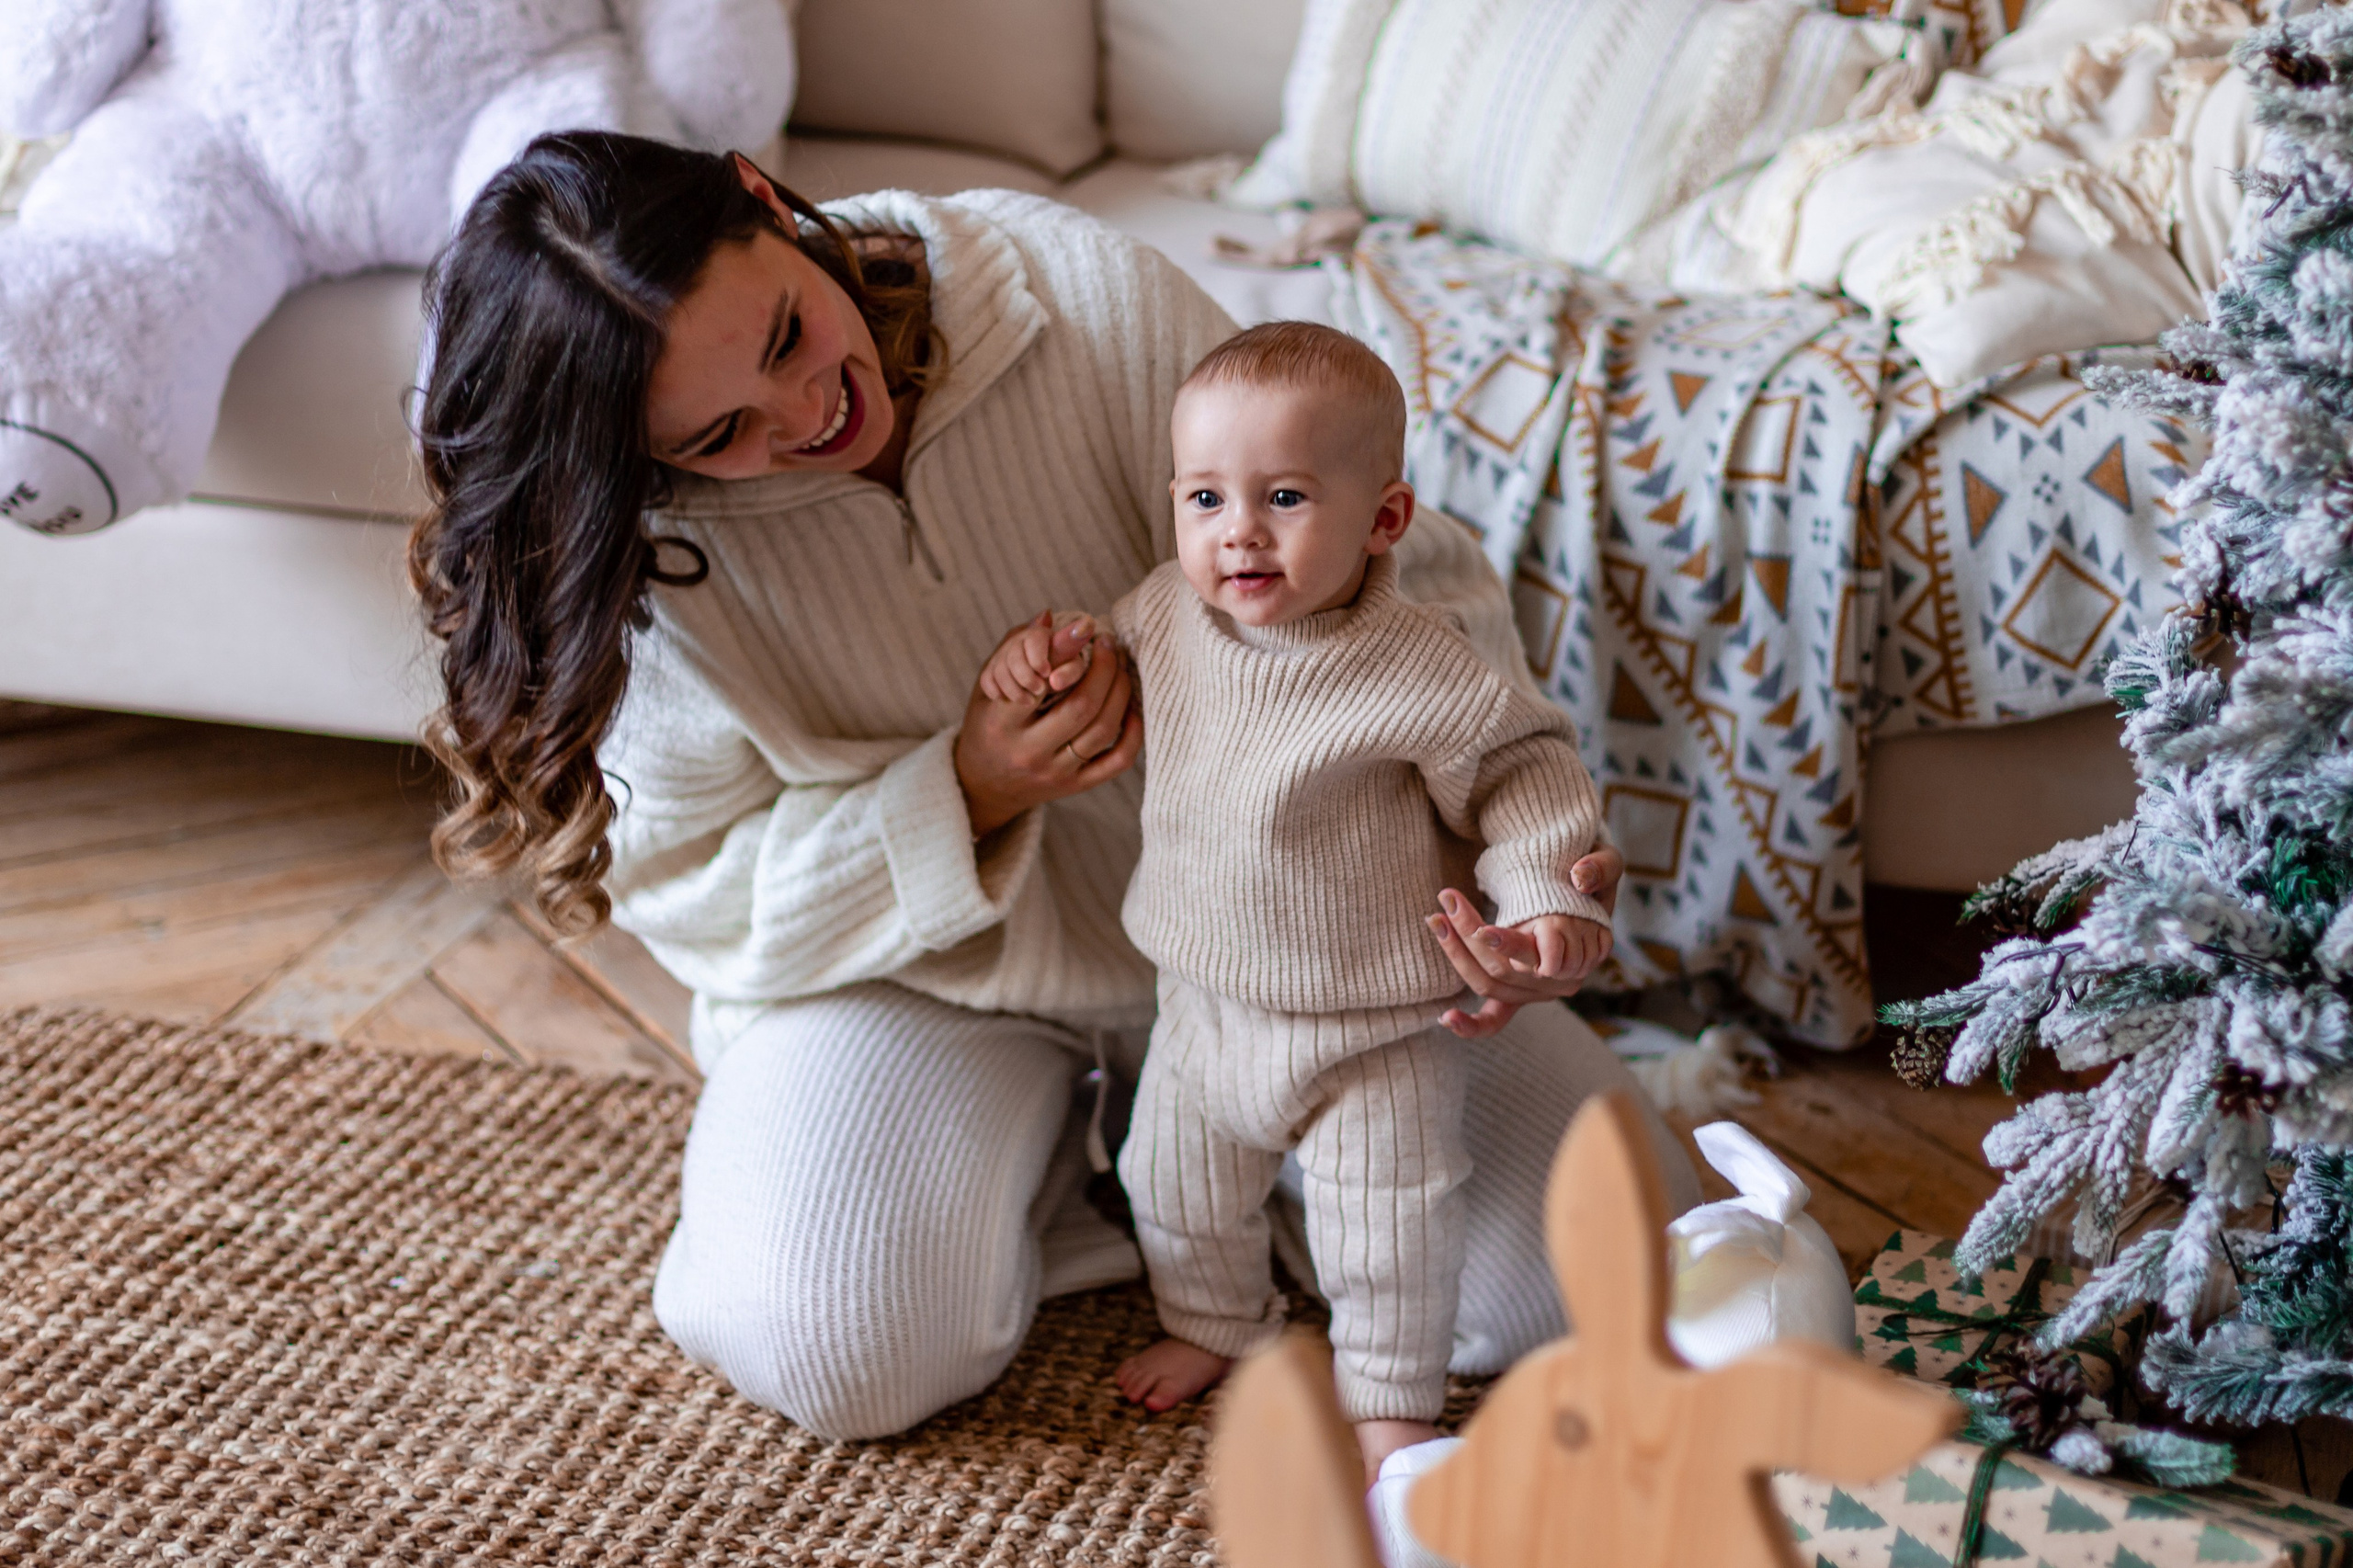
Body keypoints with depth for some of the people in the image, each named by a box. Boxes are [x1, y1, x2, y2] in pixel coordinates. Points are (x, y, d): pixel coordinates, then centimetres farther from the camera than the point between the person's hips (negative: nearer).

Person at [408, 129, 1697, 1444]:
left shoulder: (1092, 297, -21)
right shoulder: (637, 548, -18)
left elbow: (1405, 577, -15)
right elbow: (699, 891, -11)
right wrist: (970, 795, -27)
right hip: (920, 969, 0)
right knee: (837, 1352, -27)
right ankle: (1041, 1145, 5)